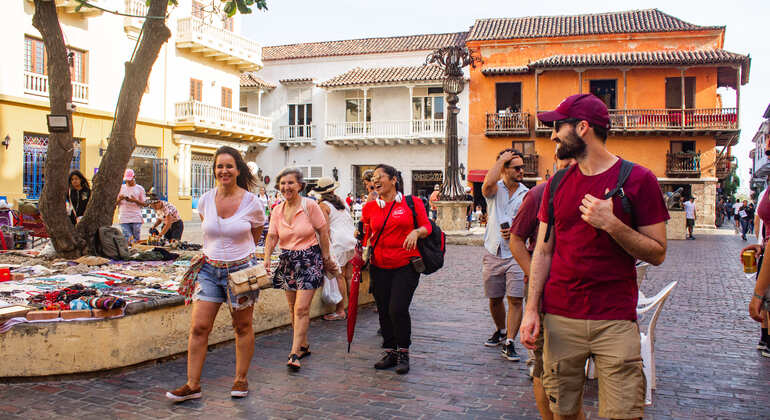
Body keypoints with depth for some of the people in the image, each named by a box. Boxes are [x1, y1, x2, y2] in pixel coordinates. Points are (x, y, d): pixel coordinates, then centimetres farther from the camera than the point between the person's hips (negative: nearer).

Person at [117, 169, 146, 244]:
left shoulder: (140, 188, 9)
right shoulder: (121, 188, 13)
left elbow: (144, 204, 6)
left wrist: (135, 200, -11)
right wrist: (119, 199, -9)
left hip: (136, 218, -1)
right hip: (124, 218, 1)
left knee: (137, 239, -2)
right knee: (126, 239, -4)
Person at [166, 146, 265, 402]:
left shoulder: (252, 203, -8)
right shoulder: (205, 201, 0)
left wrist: (239, 253, 9)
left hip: (241, 269, -2)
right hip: (210, 269, 3)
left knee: (243, 327, 9)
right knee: (198, 327, -2)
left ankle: (240, 379, 23)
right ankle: (192, 384, 7)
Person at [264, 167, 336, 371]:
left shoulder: (310, 205, -9)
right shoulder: (277, 210, 5)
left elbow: (323, 232, -5)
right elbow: (272, 236, 1)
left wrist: (326, 259, -2)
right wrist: (266, 259, -14)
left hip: (309, 259, -5)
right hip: (287, 261, 5)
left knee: (301, 308, -11)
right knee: (293, 308, 11)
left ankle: (295, 354, -10)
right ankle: (303, 345, 28)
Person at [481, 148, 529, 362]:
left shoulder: (527, 194, 5)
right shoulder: (495, 190, 2)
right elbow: (488, 183, -23)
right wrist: (500, 160, -12)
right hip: (493, 253, 1)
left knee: (515, 299, -9)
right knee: (494, 299, 13)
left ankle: (509, 343, -3)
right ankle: (501, 331, 36)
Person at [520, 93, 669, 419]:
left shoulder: (638, 180, -3)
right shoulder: (557, 184, 9)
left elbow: (657, 254, -3)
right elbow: (542, 252, 10)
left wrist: (611, 224, -17)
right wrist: (532, 309, 2)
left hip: (615, 321, -3)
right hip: (560, 318, 3)